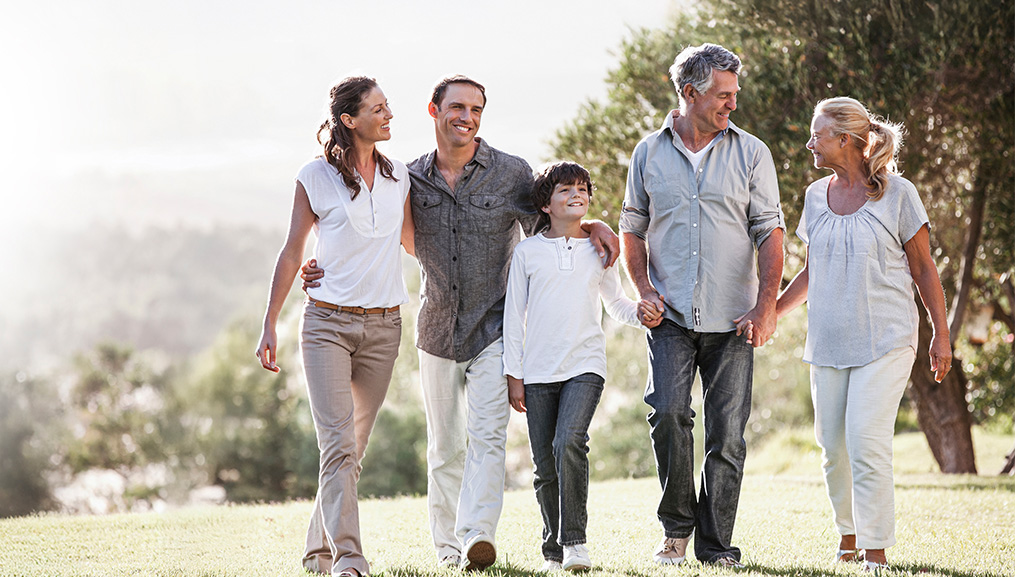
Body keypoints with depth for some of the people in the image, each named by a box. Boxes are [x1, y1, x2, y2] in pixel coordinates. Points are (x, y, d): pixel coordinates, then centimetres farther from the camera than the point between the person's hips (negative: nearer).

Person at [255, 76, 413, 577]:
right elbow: (292, 253, 3)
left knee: (352, 448, 8)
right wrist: (269, 326, 2)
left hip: (383, 328, 4)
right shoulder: (316, 178, -2)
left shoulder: (398, 177, 10)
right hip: (327, 323, -4)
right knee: (339, 445, -15)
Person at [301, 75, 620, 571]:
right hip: (437, 331, 3)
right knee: (444, 448, 9)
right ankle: (446, 547, 19)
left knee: (487, 435, -18)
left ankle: (478, 536, -27)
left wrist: (591, 226, -11)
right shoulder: (411, 179, 3)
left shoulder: (511, 173, -3)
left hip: (494, 329, -3)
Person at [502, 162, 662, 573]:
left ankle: (575, 540, -19)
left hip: (585, 365, -1)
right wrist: (513, 375, 4)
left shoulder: (599, 249, 10)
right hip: (539, 371, 1)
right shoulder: (528, 251, 7)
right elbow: (514, 315, 8)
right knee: (546, 466, 2)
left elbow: (615, 302, 23)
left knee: (569, 442, -24)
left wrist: (639, 312, 1)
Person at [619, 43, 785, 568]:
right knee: (668, 412, -16)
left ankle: (716, 545, 9)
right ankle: (676, 526, 2)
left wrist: (766, 305, -8)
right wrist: (644, 290, 1)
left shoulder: (751, 154, 4)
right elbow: (632, 228, 15)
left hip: (731, 318, 0)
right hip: (671, 316, 0)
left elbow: (769, 233, 2)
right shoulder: (649, 152, 7)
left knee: (726, 433, -1)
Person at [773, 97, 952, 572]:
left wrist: (941, 335, 0)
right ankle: (848, 536, 24)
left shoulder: (897, 194, -5)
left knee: (866, 442, -14)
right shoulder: (816, 196, 9)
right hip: (828, 342, 5)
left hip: (885, 340, -5)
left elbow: (923, 269, 1)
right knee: (833, 446, 5)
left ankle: (875, 551, -6)